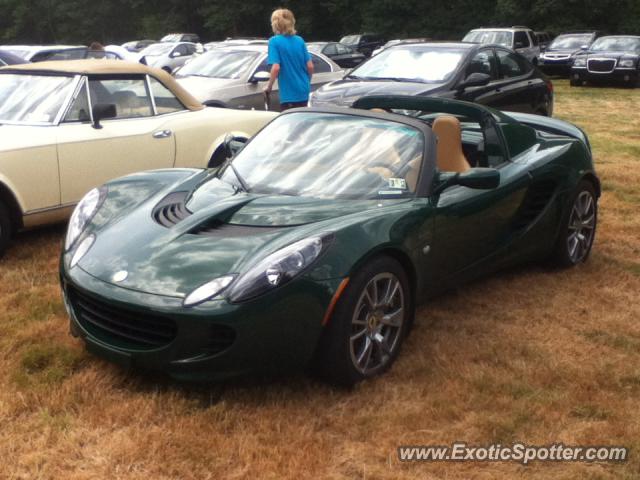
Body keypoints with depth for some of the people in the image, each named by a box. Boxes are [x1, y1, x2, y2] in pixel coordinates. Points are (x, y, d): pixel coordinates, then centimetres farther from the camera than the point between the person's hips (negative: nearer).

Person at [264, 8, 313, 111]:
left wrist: (269, 86, -5)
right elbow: (310, 66, 5)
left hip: (289, 93, -6)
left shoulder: (275, 41, -9)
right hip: (303, 91, 6)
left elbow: (276, 68, -18)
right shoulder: (300, 40, 6)